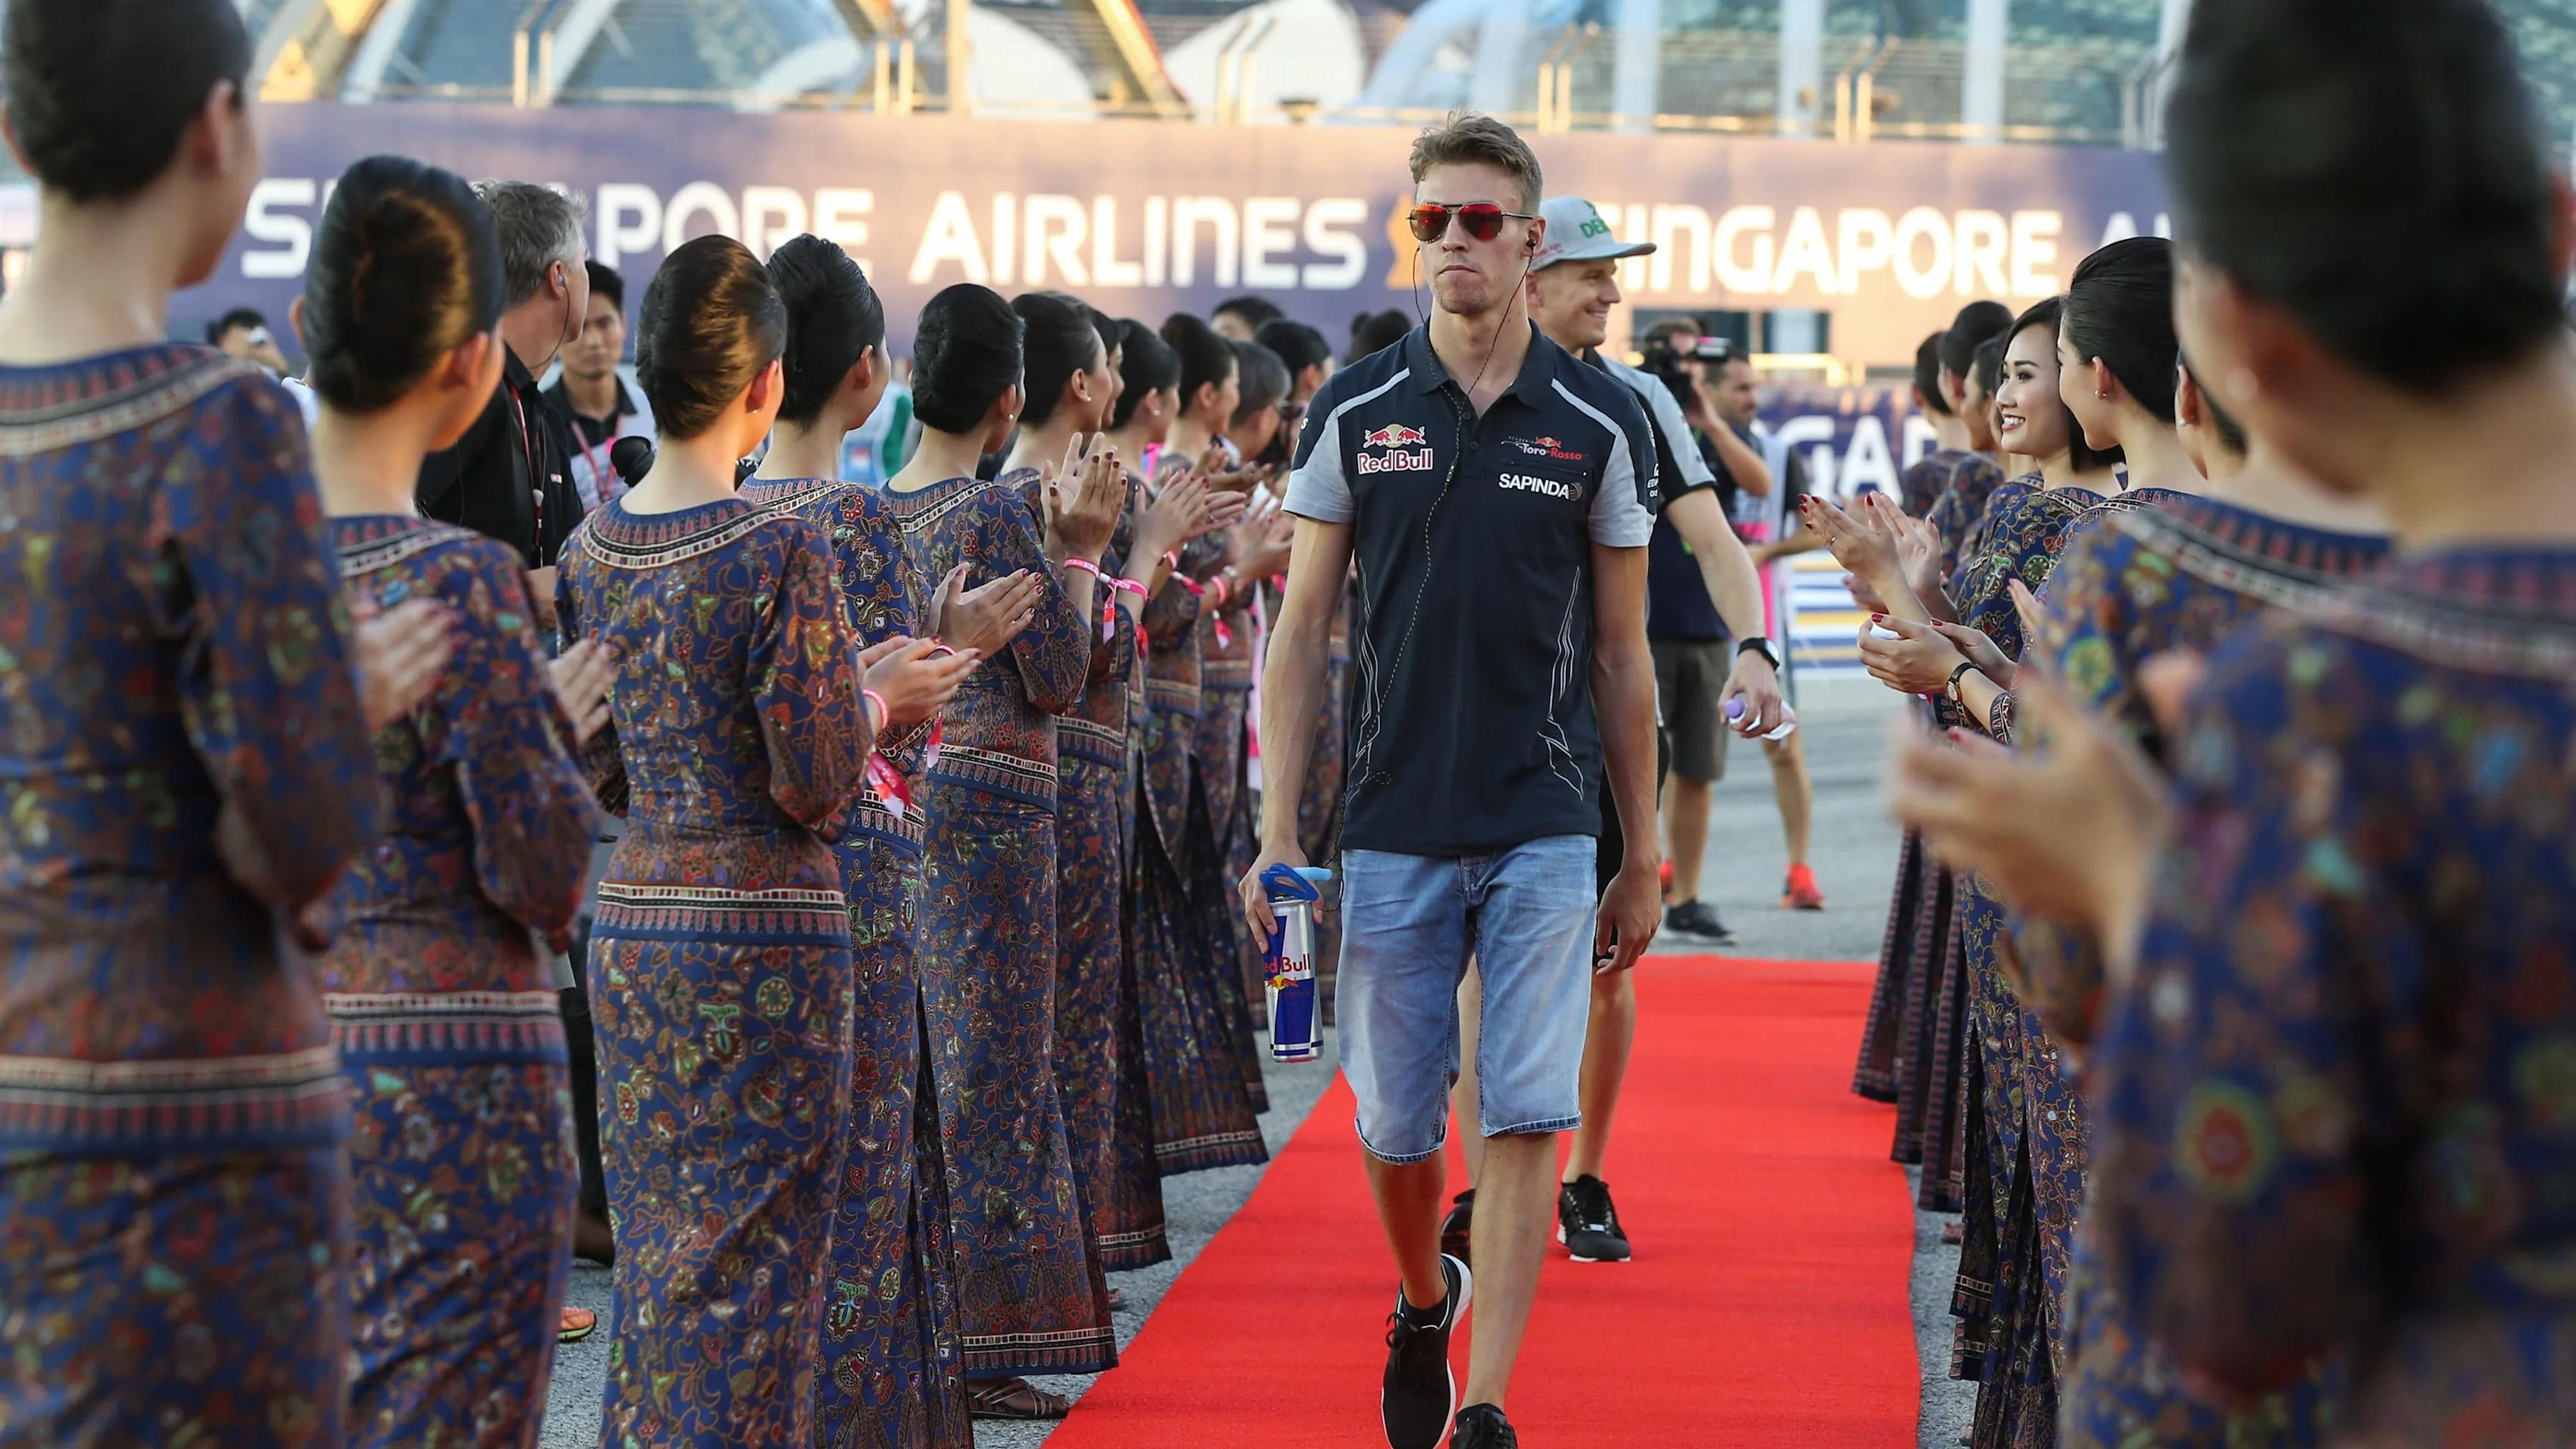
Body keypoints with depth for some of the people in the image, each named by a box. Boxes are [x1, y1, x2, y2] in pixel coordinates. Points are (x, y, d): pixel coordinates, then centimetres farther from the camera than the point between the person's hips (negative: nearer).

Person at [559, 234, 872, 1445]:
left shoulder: (592, 548, 4)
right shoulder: (780, 551, -15)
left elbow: (600, 772, 11)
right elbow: (818, 784, -15)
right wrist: (873, 702, 3)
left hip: (631, 925, 6)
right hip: (766, 934, -6)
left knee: (655, 1247, 16)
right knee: (747, 1260, 1)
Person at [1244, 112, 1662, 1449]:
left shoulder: (1599, 424, 1)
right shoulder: (1355, 412, 2)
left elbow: (1621, 657, 7)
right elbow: (1301, 631, 4)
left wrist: (1643, 859, 8)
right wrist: (1275, 833, -3)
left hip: (1546, 831, -1)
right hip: (1393, 825, 1)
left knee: (1526, 1118, -8)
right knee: (1394, 1127, 9)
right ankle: (1424, 1301, 39)